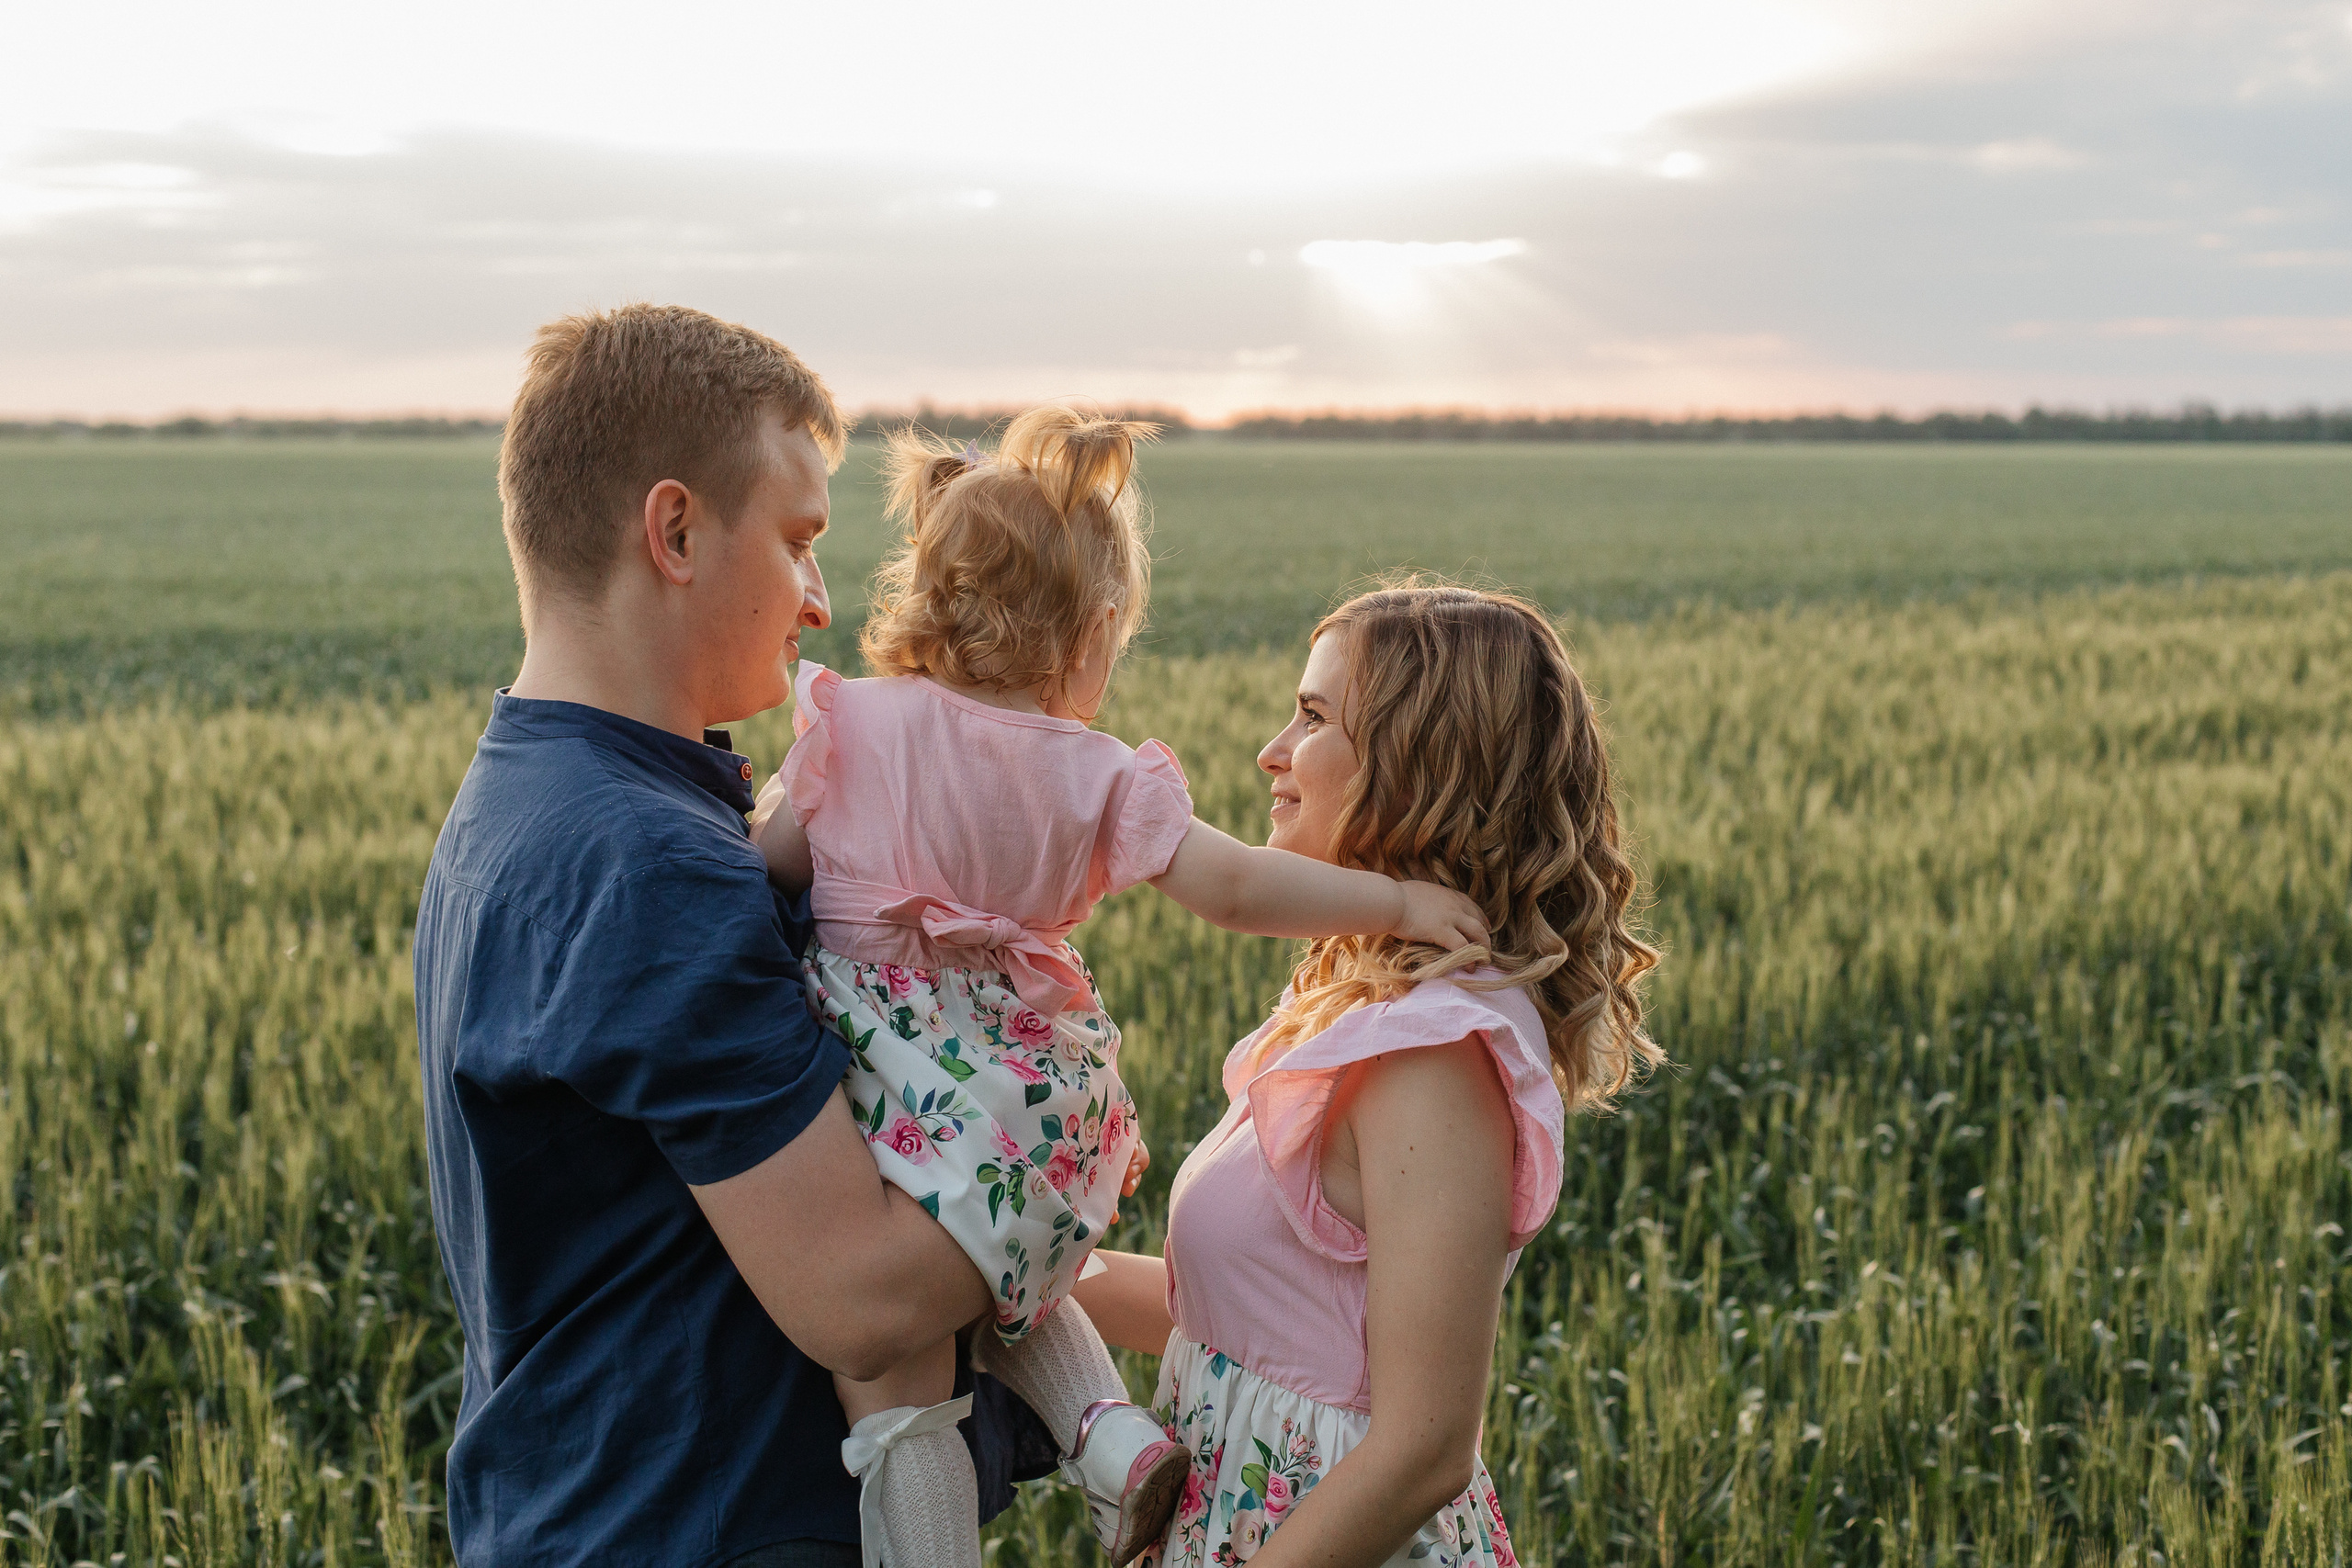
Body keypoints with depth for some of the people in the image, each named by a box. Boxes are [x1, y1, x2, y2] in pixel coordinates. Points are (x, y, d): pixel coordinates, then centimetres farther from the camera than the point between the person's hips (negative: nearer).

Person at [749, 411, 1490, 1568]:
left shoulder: (856, 723, 0)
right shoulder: (1104, 778, 2)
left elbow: (772, 865, 5)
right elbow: (1230, 887, -3)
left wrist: (775, 807, 27)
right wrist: (1399, 902, 6)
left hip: (896, 1077, -3)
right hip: (1030, 1088, 3)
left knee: (889, 1357, 1)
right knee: (1006, 1280, 31)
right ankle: (1108, 1425, 12)